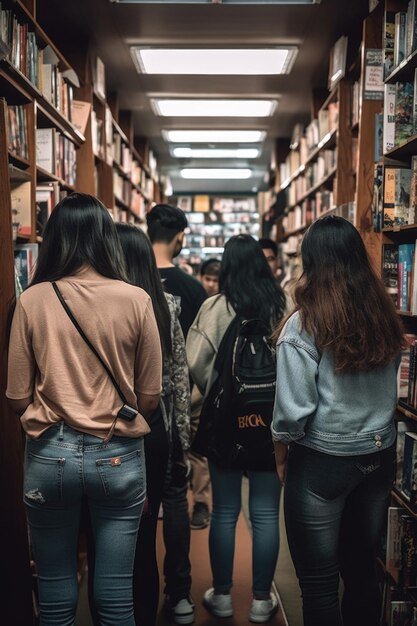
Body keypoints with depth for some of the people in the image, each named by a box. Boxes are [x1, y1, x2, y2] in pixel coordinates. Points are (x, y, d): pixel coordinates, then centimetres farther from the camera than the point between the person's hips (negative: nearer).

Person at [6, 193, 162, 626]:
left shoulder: (32, 300, -7)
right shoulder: (136, 300, -7)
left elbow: (17, 398, -1)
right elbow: (150, 397, -1)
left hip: (50, 455, 1)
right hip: (118, 455, 0)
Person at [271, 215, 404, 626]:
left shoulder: (304, 324, -16)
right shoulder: (385, 317, -1)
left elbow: (294, 407, -15)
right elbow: (391, 390, 7)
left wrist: (280, 449, 1)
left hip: (323, 461, -5)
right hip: (380, 456, 6)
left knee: (319, 581, 10)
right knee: (362, 570, 20)